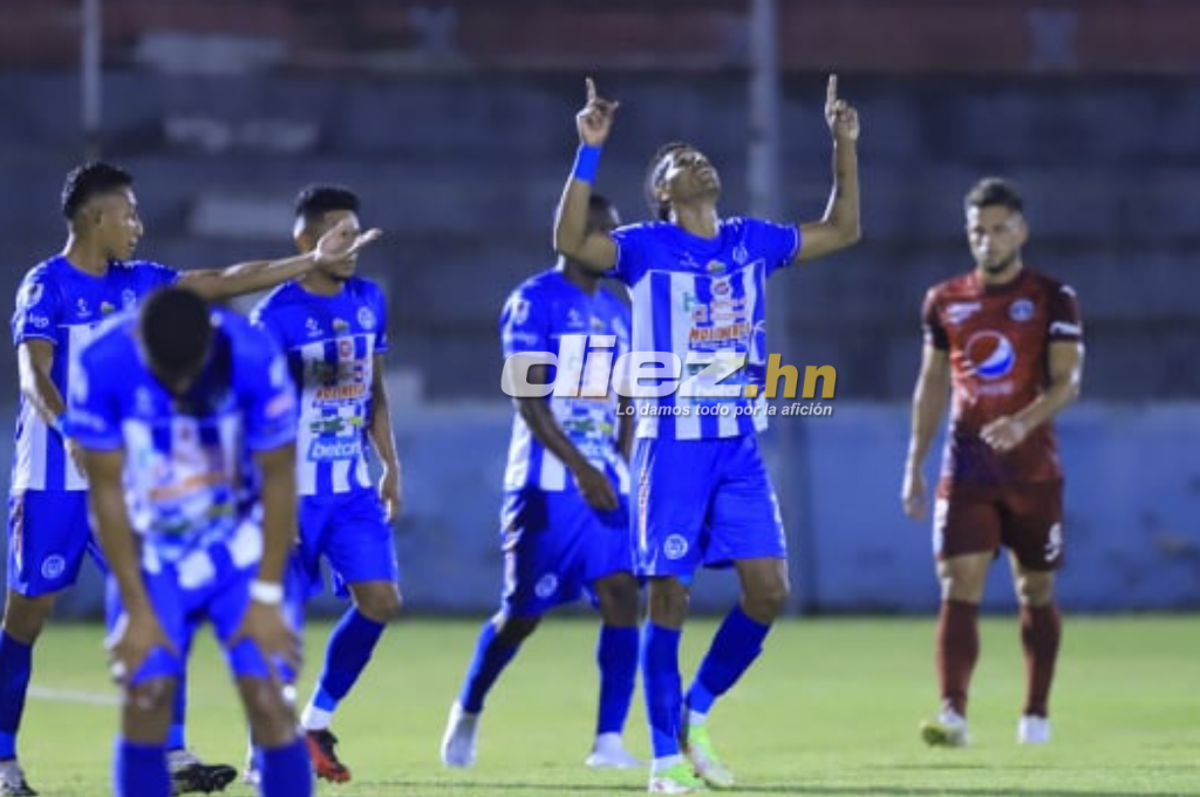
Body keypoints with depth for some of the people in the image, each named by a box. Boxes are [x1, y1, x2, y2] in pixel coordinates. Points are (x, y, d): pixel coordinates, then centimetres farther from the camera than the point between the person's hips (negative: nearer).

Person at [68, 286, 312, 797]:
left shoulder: (254, 358, -23)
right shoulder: (101, 367, -22)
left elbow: (278, 479, -13)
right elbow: (106, 489, -13)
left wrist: (267, 597, -12)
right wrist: (136, 607, -13)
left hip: (240, 547, 0)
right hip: (150, 553, 0)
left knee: (265, 696, -12)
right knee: (146, 694, -12)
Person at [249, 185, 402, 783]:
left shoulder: (369, 301, 7)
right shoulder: (276, 316, -12)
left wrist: (390, 466, 12)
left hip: (353, 488, 6)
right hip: (294, 491, -6)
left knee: (380, 602, -3)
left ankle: (317, 722, 14)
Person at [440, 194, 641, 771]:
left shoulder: (616, 313, 15)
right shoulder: (534, 302, -8)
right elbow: (527, 399, -16)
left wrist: (628, 480, 16)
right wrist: (579, 468, -23)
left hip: (606, 484, 6)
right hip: (547, 485, -6)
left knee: (622, 596, -11)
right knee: (523, 613, 0)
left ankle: (609, 740, -12)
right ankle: (467, 712, 25)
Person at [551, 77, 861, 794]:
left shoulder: (752, 242, 11)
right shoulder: (647, 248, -4)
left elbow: (842, 230, 22)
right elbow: (572, 241, -22)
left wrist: (846, 145, 16)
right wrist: (590, 151, -25)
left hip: (739, 445, 5)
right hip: (673, 445, -5)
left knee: (769, 592, -4)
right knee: (670, 598, -4)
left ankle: (697, 715, 16)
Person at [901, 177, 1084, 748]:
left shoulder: (1053, 299, -2)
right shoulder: (944, 302, 8)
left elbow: (1067, 382, -10)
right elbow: (932, 386, 15)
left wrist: (1023, 423, -29)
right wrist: (914, 467, 11)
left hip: (1033, 470, -1)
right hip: (965, 471, 1)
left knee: (1036, 593, 8)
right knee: (958, 589, -13)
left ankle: (1037, 712, 22)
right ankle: (953, 714, -23)